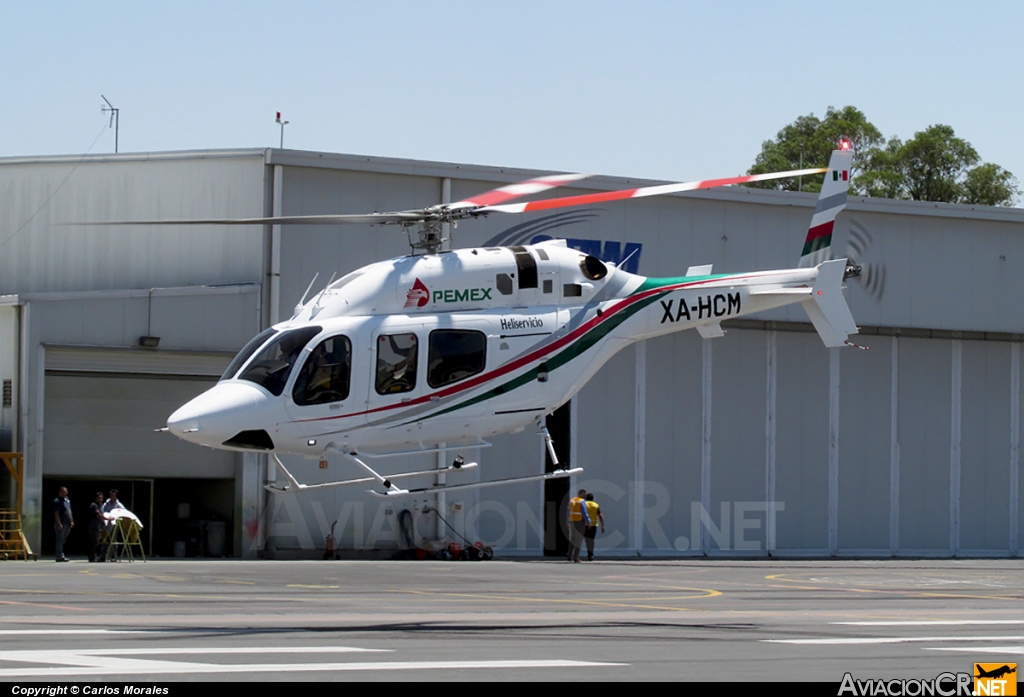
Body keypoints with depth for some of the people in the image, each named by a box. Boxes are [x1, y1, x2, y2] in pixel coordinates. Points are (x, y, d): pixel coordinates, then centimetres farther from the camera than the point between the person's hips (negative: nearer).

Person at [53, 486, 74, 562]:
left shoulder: (67, 500, 17)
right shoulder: (57, 501, -8)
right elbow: (56, 513, -14)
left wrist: (72, 521, 16)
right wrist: (59, 524, -20)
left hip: (67, 524, 8)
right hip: (61, 524, -8)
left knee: (63, 540, 12)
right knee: (60, 540, -6)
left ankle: (59, 556, 17)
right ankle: (60, 556, -6)